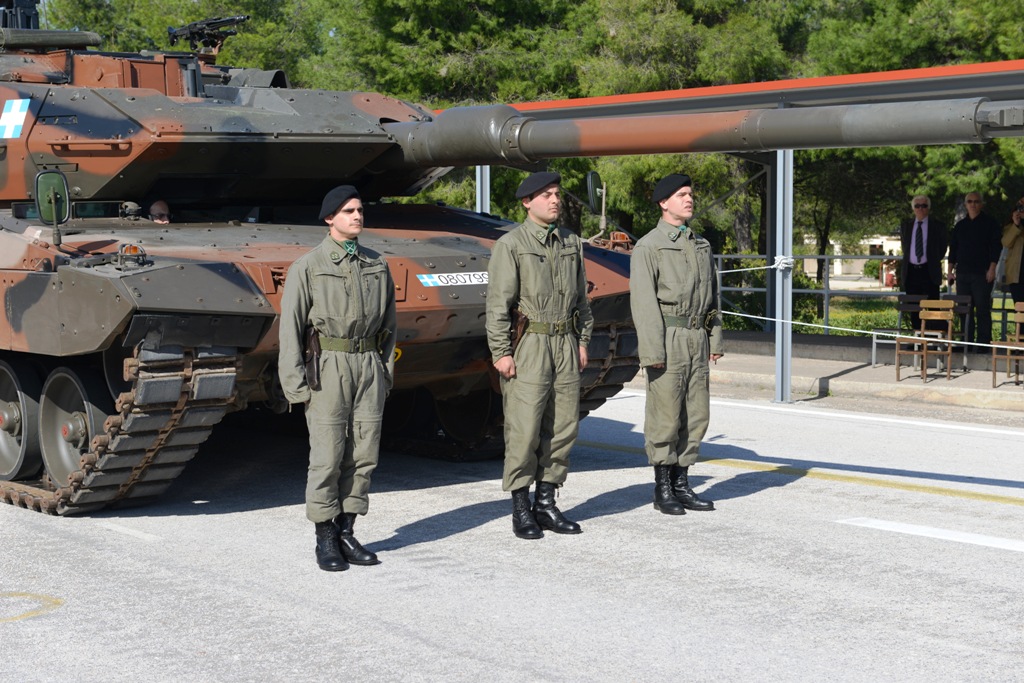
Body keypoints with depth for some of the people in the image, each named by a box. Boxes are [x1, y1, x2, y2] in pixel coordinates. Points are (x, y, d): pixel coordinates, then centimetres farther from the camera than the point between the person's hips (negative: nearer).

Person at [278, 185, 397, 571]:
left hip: (369, 367, 4)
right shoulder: (308, 267, -2)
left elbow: (388, 323, 17)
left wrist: (386, 372, 11)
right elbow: (290, 328, -3)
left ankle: (346, 533, 16)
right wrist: (295, 384, -9)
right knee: (327, 457, -3)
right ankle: (325, 540, 7)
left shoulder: (377, 265, 12)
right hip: (328, 368, -4)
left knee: (363, 455, 5)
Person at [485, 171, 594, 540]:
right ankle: (520, 510, 4)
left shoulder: (571, 243, 12)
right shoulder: (510, 244, -5)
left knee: (563, 426, 6)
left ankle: (546, 503, 16)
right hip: (527, 346, -6)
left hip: (565, 345, 6)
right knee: (524, 429, -6)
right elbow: (498, 302, -8)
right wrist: (501, 352, -12)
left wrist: (583, 341, 13)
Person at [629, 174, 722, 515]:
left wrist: (716, 339, 12)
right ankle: (663, 490, 7)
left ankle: (681, 483, 17)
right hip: (668, 338, -7)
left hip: (697, 339, 7)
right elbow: (643, 301, -11)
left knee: (696, 414, 7)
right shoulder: (648, 247, -5)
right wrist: (652, 351, -16)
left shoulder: (701, 246, 16)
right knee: (665, 416, -2)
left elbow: (712, 294, 19)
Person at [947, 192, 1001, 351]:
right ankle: (966, 342, 6)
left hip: (982, 273, -4)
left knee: (982, 310, -6)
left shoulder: (989, 223, 3)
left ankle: (983, 343, -4)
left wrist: (992, 268, -11)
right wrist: (950, 269, 10)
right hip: (963, 273, 4)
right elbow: (953, 248, 18)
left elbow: (996, 246, -2)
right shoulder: (960, 225, 16)